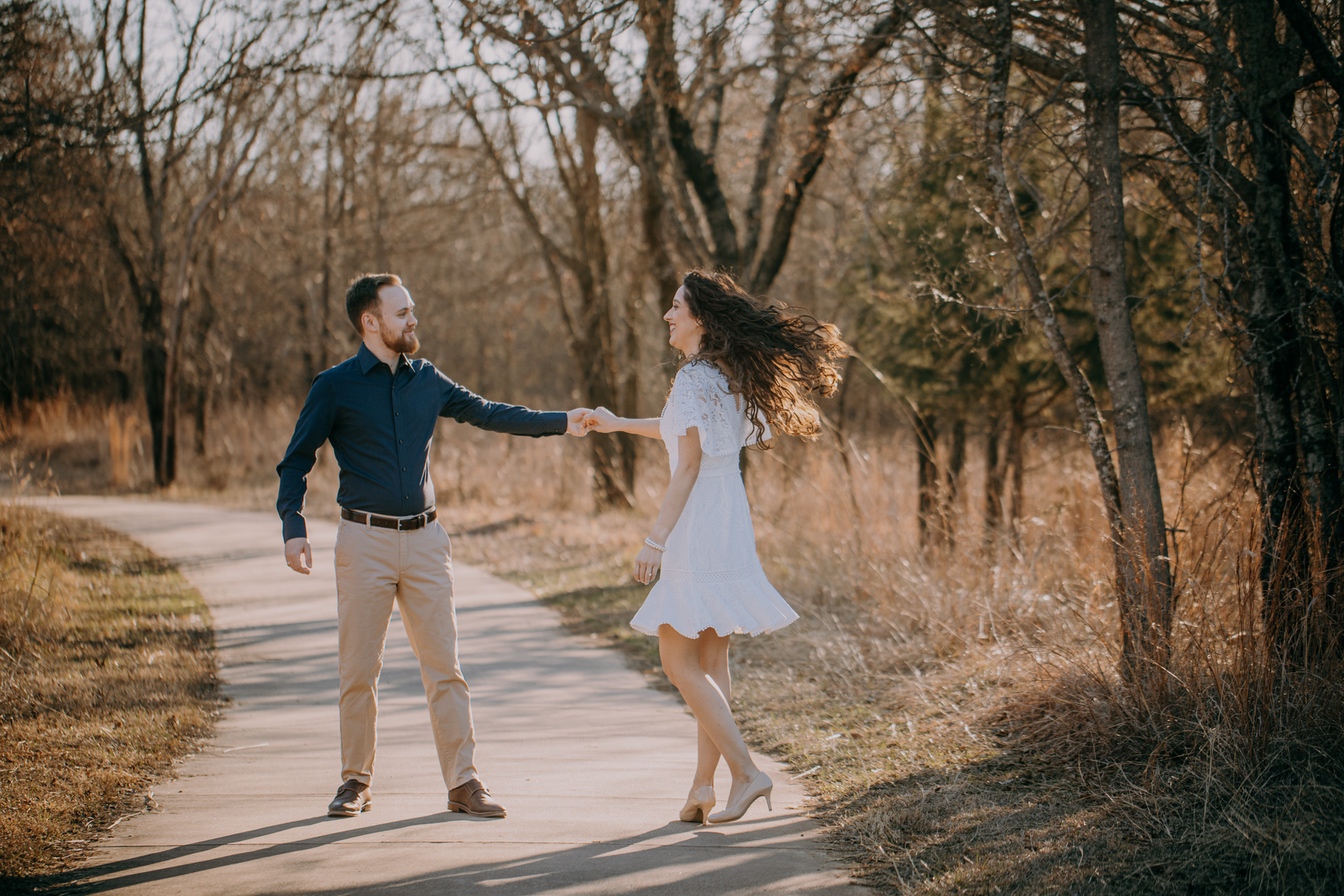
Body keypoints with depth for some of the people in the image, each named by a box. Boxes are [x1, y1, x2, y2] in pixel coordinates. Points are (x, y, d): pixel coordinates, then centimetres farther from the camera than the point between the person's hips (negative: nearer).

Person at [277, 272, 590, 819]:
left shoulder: (426, 380, 11)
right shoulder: (335, 387, -2)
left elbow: (486, 413, 18)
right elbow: (296, 461, 1)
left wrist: (560, 422, 11)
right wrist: (293, 528, -12)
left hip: (425, 538, 3)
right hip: (365, 541, -3)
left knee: (444, 666, 1)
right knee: (359, 670, 1)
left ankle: (462, 783, 4)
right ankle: (356, 781, 15)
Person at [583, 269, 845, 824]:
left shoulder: (694, 377, -14)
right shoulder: (728, 376, 12)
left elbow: (688, 464, -18)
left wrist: (655, 539, -16)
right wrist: (619, 424, 40)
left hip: (697, 528, -9)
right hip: (728, 526, 9)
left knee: (679, 663, -4)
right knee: (710, 663, 11)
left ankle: (746, 772, -10)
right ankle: (703, 784, 13)